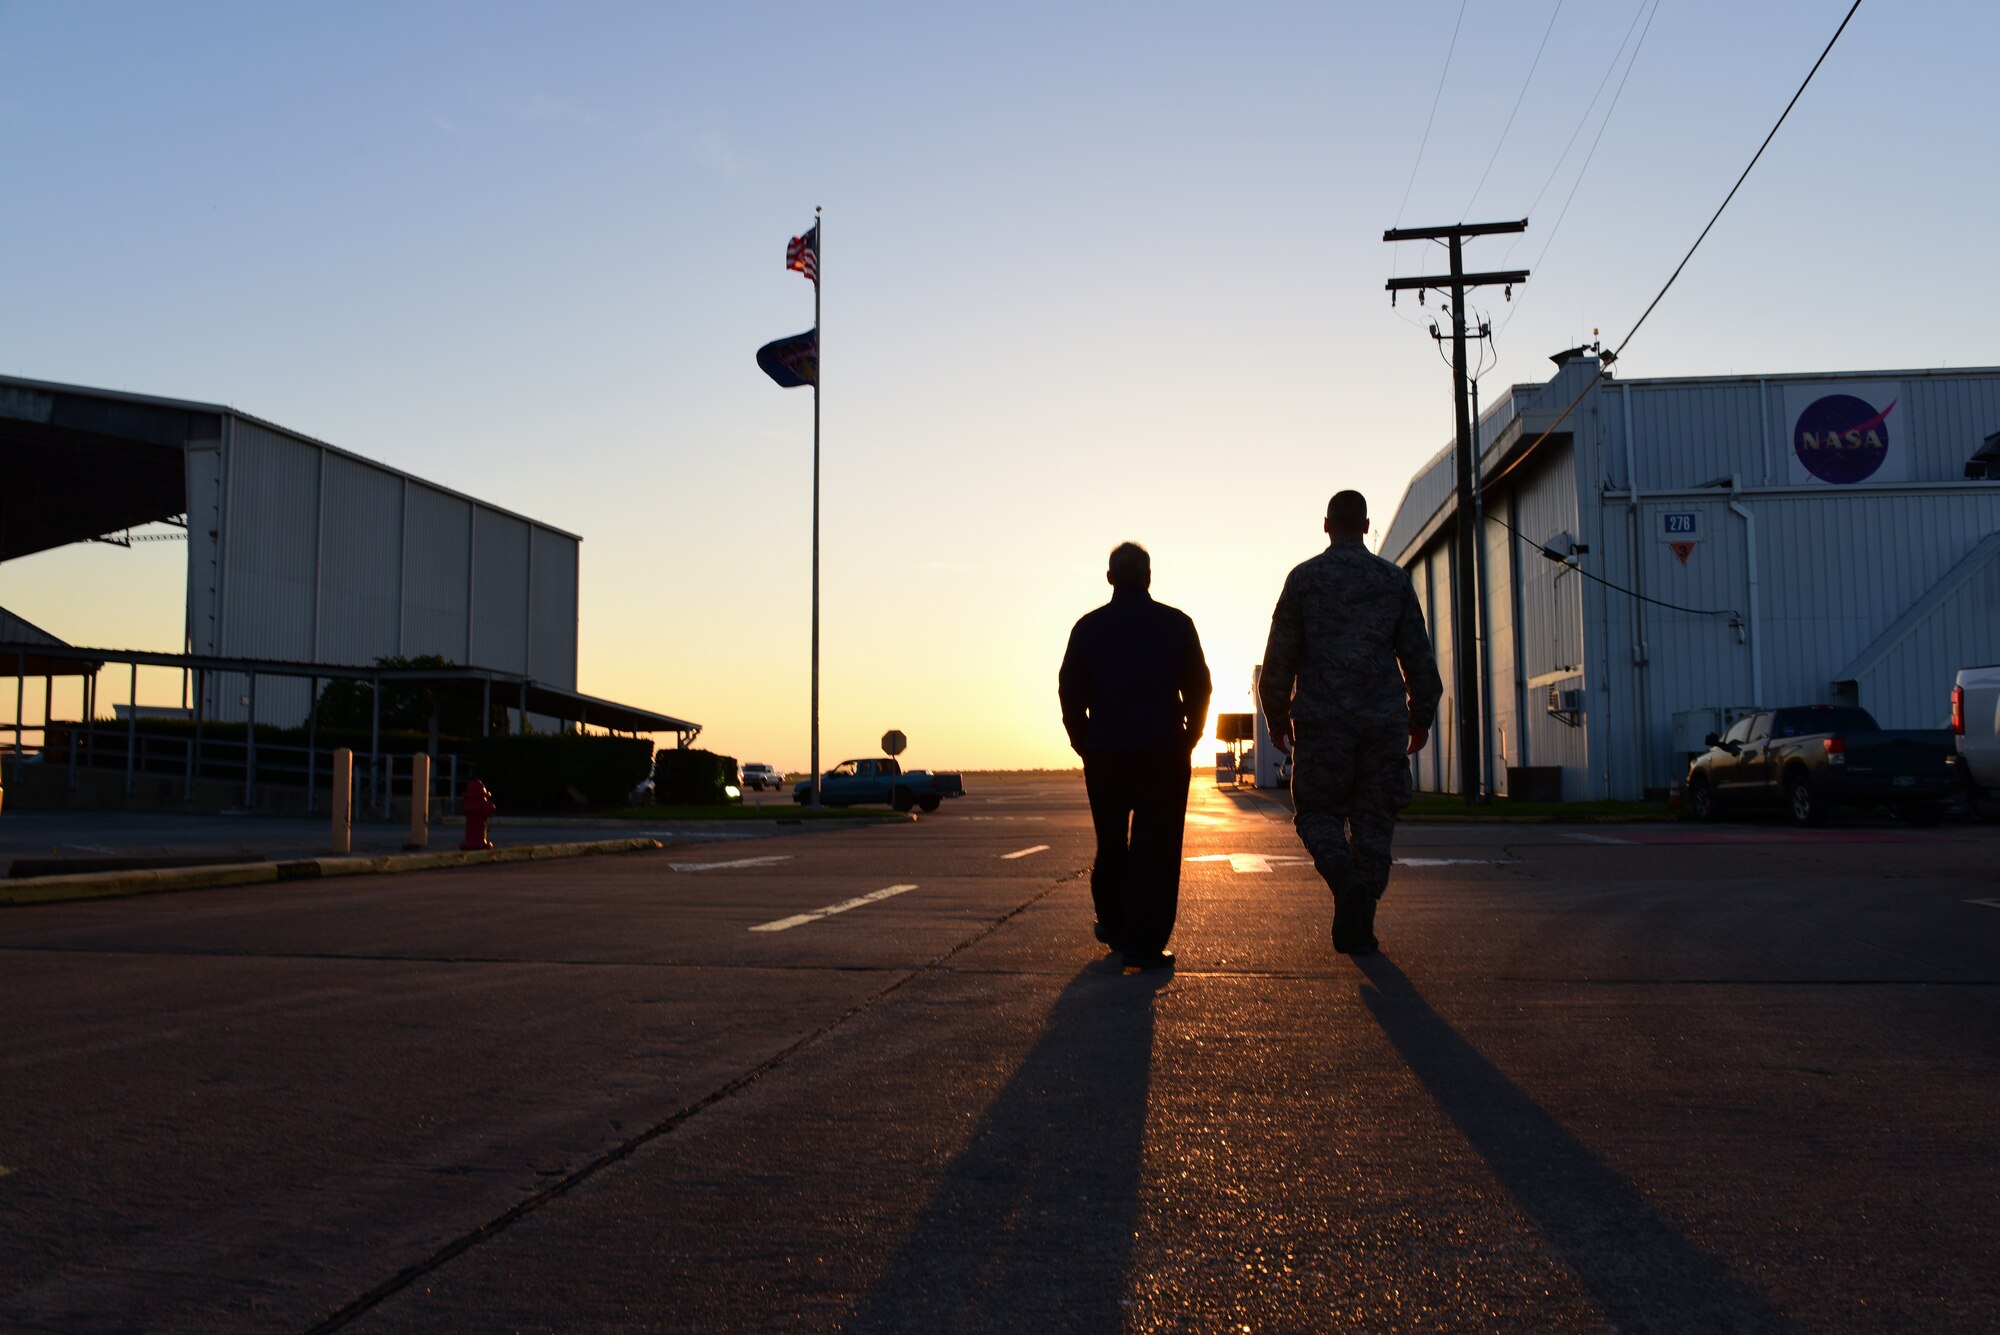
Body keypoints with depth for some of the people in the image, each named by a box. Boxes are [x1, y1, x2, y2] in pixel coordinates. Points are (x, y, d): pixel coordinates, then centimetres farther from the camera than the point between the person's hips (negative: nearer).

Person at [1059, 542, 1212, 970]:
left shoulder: (1088, 627, 2)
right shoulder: (1176, 624, -1)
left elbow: (1070, 693, 2)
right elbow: (1199, 688, 1)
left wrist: (1085, 744, 13)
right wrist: (1190, 738, 13)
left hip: (1105, 756, 2)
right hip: (1164, 755, -2)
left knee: (1111, 843, 18)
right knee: (1155, 847, 0)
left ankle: (1113, 925, 29)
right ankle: (1145, 943, -4)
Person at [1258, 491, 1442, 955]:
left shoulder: (1303, 577, 2)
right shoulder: (1395, 580, 7)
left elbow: (1279, 657, 1)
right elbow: (1418, 656, 7)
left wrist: (1276, 718, 11)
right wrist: (1421, 719, 18)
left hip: (1322, 721, -1)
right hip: (1383, 721, 2)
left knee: (1317, 812, 10)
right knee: (1372, 821, 9)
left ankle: (1344, 874, -20)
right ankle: (1357, 927, 7)